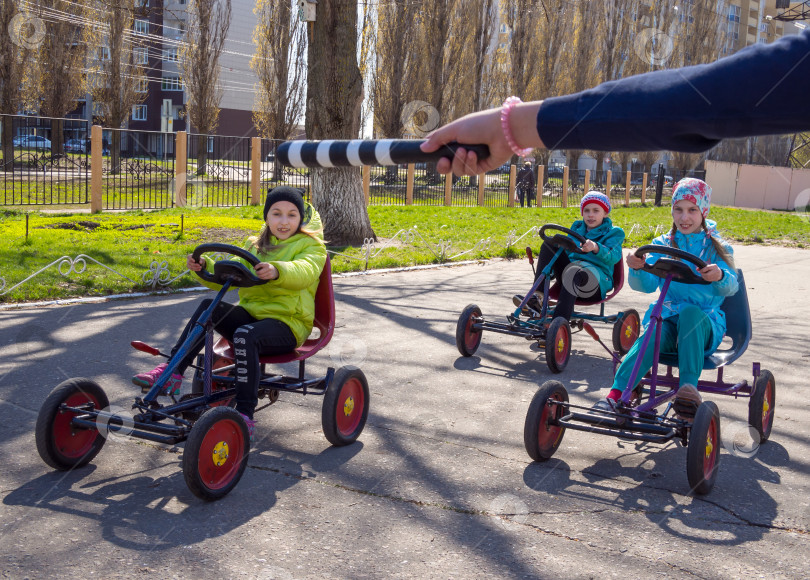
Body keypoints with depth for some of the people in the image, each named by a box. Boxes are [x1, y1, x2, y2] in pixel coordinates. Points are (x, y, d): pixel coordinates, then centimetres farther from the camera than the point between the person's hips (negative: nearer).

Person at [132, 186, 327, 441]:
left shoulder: (310, 245, 2)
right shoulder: (254, 246, 21)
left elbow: (305, 271, -22)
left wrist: (277, 271, -42)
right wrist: (204, 266, -9)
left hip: (288, 322, -5)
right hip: (250, 313, 5)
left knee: (245, 335, -35)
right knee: (209, 307, -21)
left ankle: (245, 416, -31)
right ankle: (172, 372, -24)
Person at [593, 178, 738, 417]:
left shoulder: (717, 248, 8)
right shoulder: (662, 244, 13)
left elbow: (731, 286, -10)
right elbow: (647, 284, -2)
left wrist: (720, 277, -35)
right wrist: (637, 269, -26)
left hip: (705, 324, 0)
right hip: (667, 318, 1)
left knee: (690, 311, -36)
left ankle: (689, 386, -40)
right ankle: (615, 395, -46)